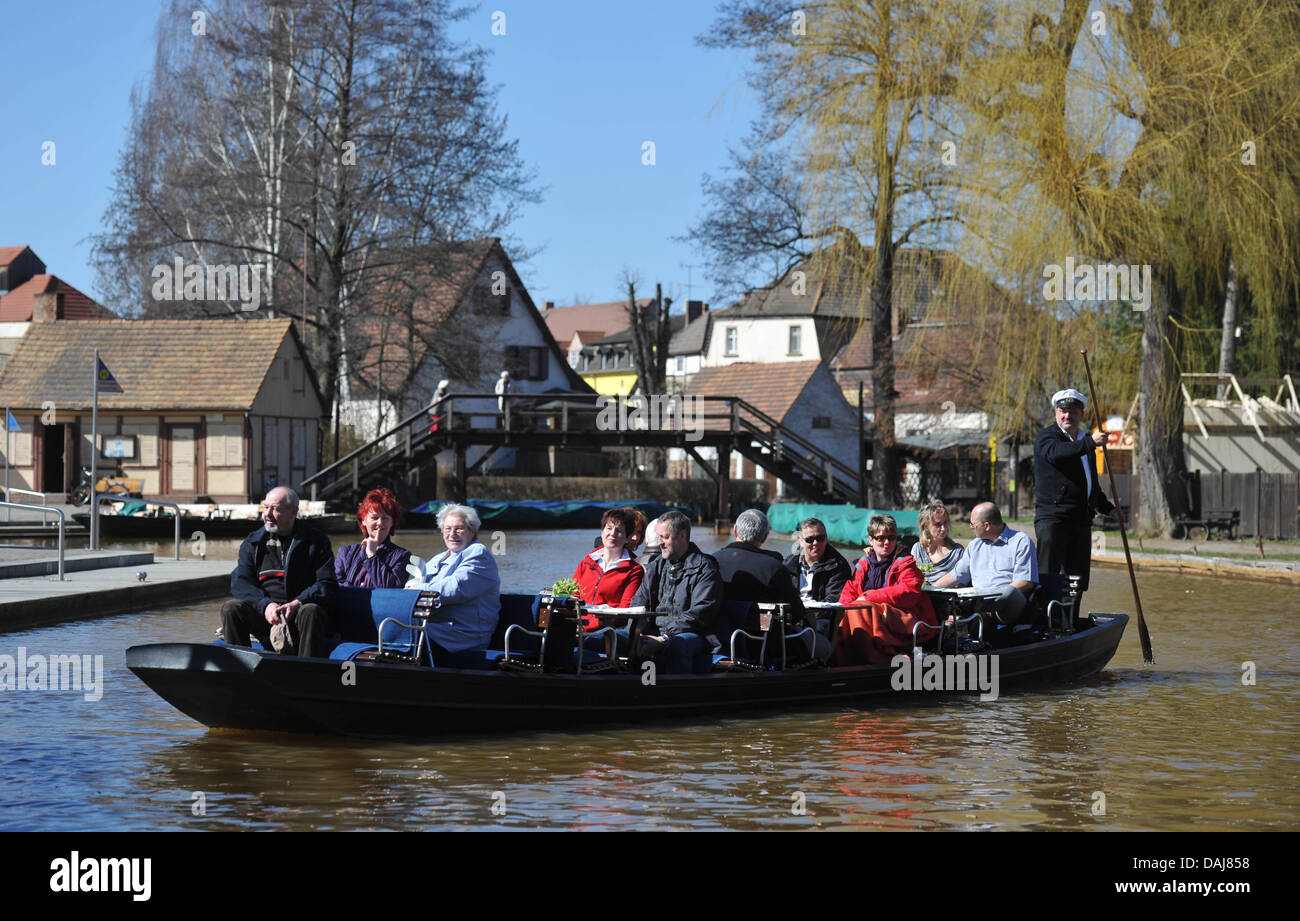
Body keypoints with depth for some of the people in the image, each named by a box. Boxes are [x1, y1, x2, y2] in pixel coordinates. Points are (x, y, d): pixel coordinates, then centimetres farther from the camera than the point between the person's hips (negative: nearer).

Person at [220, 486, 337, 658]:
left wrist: (297, 603, -19)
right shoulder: (252, 542, 15)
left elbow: (327, 585, -1)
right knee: (231, 608, -23)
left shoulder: (316, 541, 7)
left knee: (312, 612, -35)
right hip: (262, 612, 3)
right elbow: (239, 582, 4)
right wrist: (265, 604, -15)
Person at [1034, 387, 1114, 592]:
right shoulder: (1046, 437, -2)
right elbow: (1055, 453, -28)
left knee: (1078, 580, 6)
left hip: (1081, 520, 7)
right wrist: (1090, 443, -36)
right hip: (1052, 519, -7)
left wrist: (1106, 506, 22)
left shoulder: (1084, 441, 22)